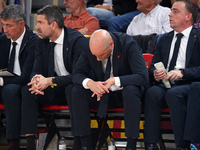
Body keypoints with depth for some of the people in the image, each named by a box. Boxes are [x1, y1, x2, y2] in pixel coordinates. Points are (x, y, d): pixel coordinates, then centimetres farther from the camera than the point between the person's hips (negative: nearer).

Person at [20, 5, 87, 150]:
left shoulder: (77, 40, -16)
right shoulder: (42, 42, 5)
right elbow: (37, 70, 5)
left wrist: (50, 81, -29)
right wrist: (37, 80, -22)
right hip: (54, 91, 6)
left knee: (72, 89, -39)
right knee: (28, 89, -20)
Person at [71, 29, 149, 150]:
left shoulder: (128, 44, -22)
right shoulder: (89, 47, -11)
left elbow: (143, 77, -28)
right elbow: (77, 74, -6)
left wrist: (114, 81, -35)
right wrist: (90, 83, -30)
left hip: (124, 93, -3)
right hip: (102, 93, 4)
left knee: (131, 90, -37)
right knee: (77, 91, -21)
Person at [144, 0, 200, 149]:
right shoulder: (164, 39, 24)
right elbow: (153, 67, 20)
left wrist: (182, 73, -21)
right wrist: (155, 73, -4)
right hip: (165, 84, 4)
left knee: (174, 93, -37)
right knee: (152, 93, -29)